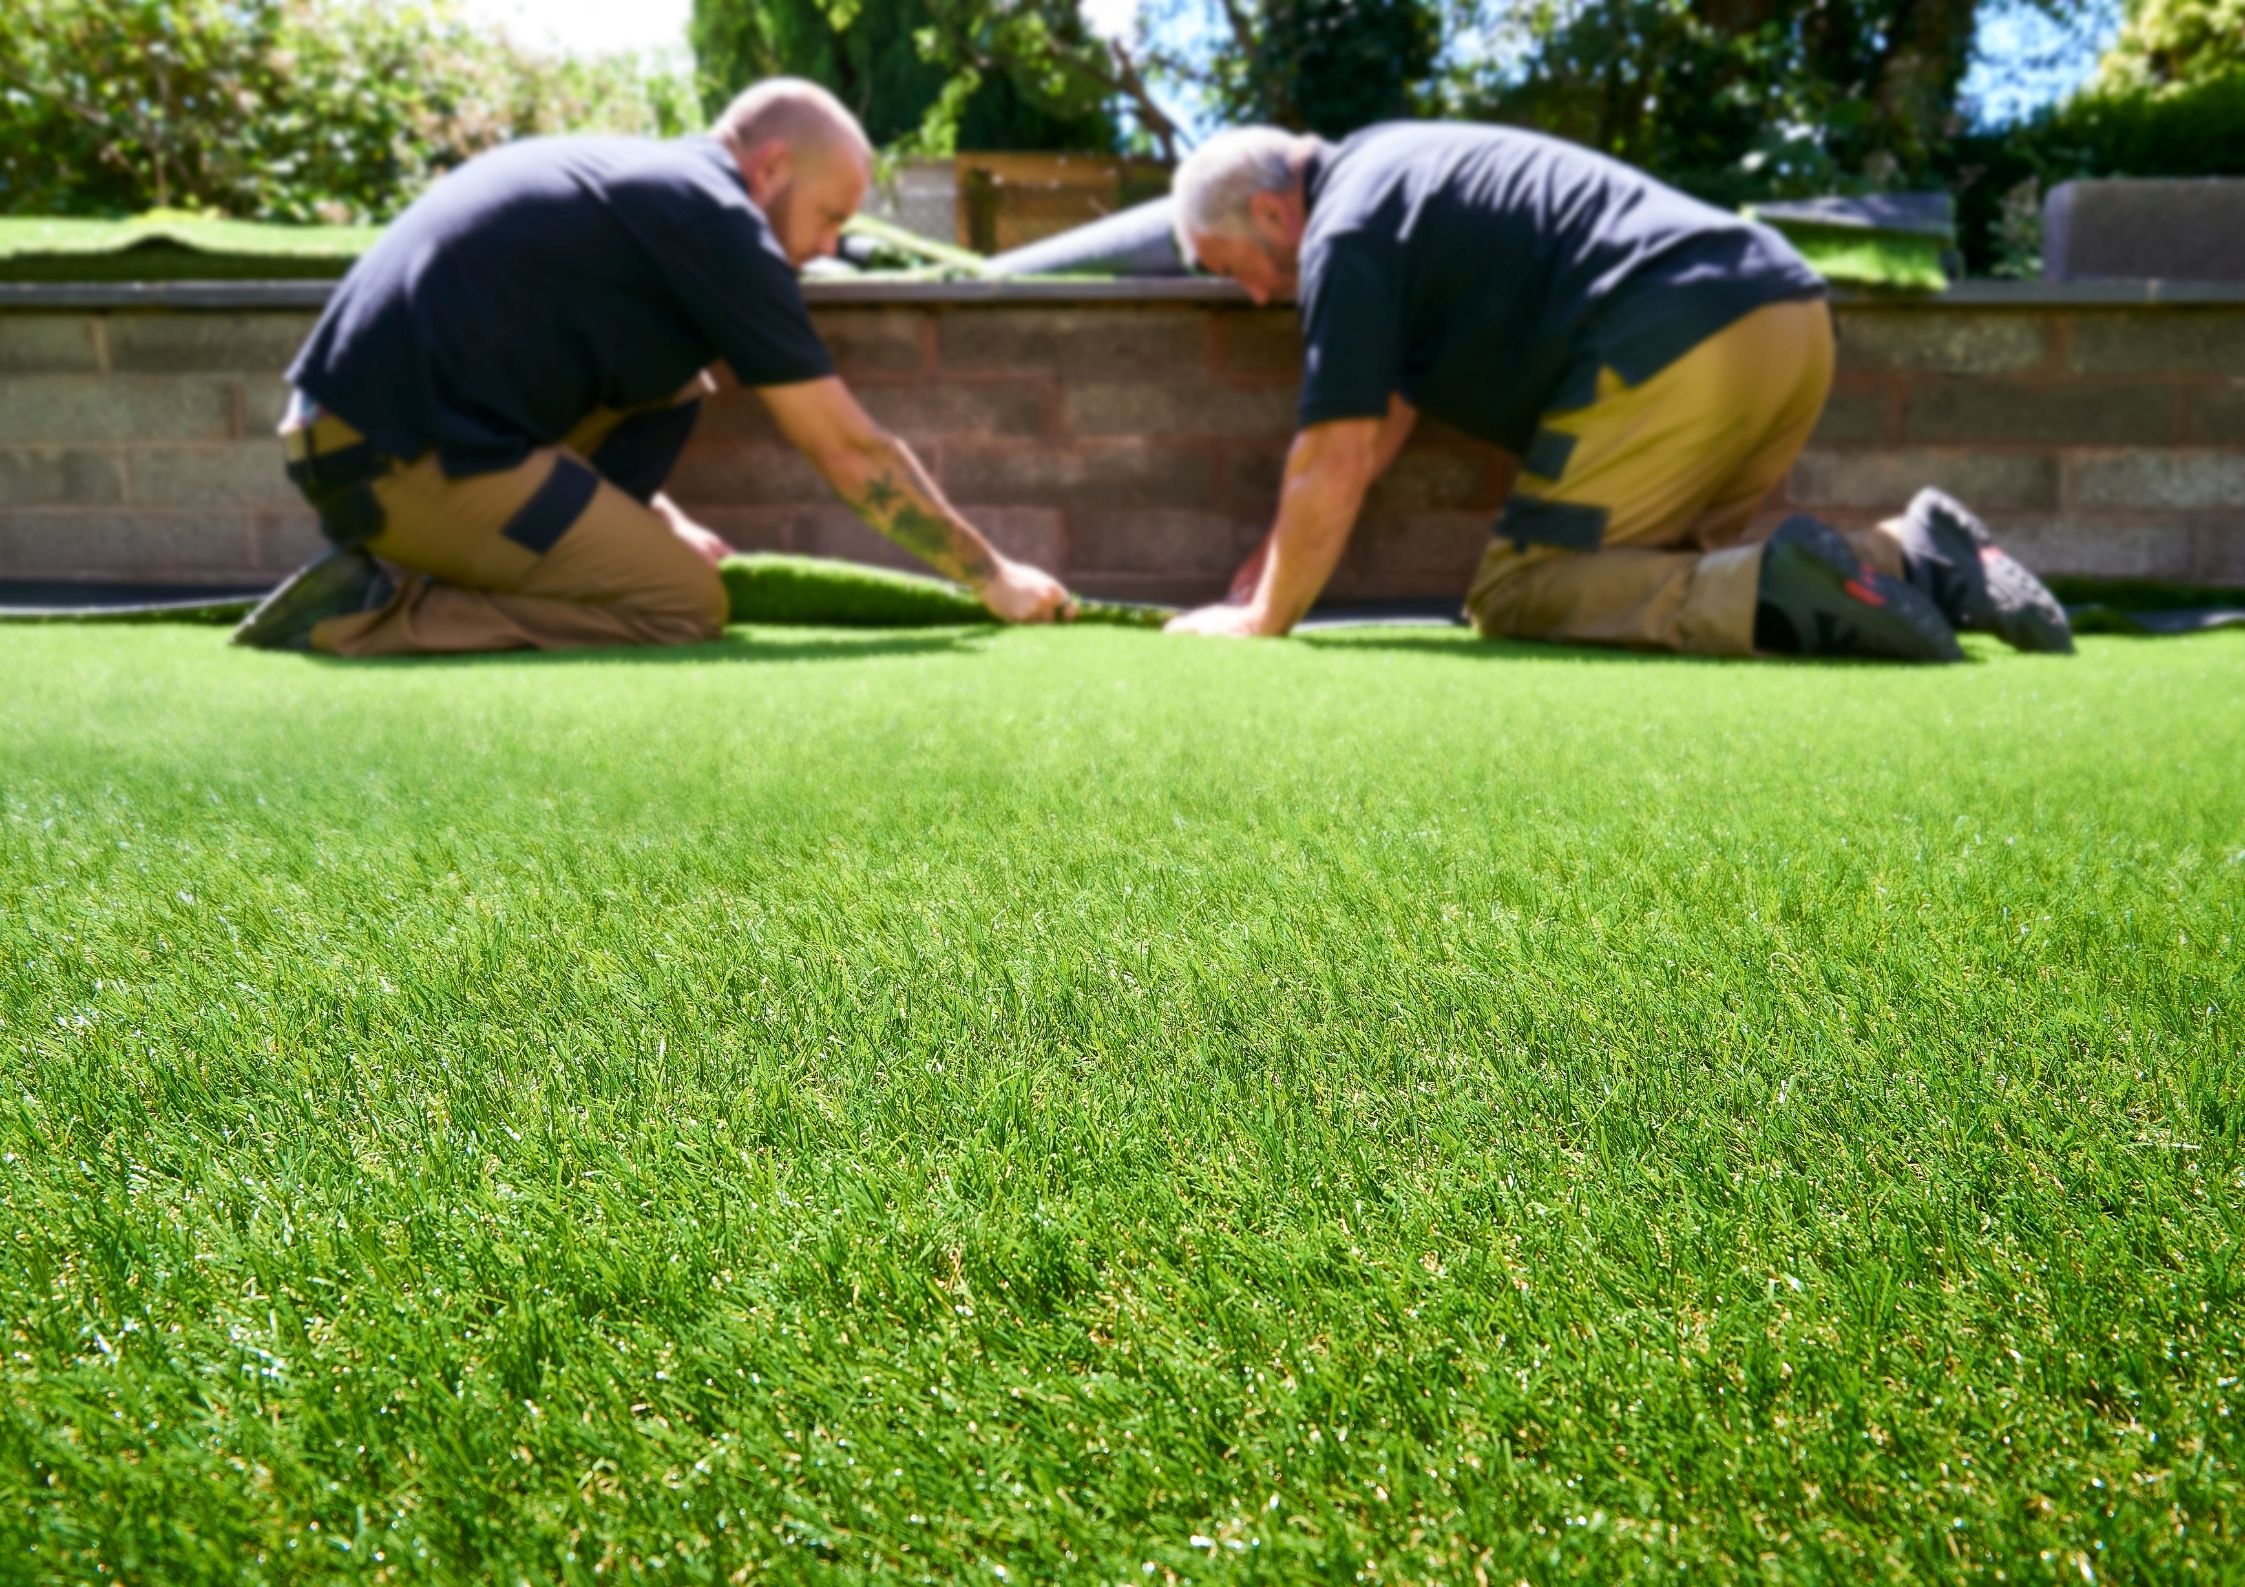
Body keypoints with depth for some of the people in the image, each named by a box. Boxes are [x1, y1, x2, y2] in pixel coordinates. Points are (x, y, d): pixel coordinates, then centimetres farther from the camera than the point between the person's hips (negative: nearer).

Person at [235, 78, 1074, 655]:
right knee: (687, 606, -5)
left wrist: (654, 520, 26)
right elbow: (850, 450, -4)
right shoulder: (716, 219, -7)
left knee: (671, 393, 19)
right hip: (407, 454, -10)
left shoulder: (642, 180, 21)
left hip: (355, 419, 10)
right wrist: (992, 575, 5)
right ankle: (376, 611, -10)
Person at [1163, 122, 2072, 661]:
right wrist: (1275, 561, 29)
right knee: (1658, 568, 21)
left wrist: (1264, 618, 6)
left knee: (1516, 595, -3)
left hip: (1682, 352, -10)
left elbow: (1337, 464, -6)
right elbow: (1382, 418, 29)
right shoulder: (1384, 170, 28)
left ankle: (1780, 593, -21)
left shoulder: (1347, 232, -2)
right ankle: (1915, 558, 6)